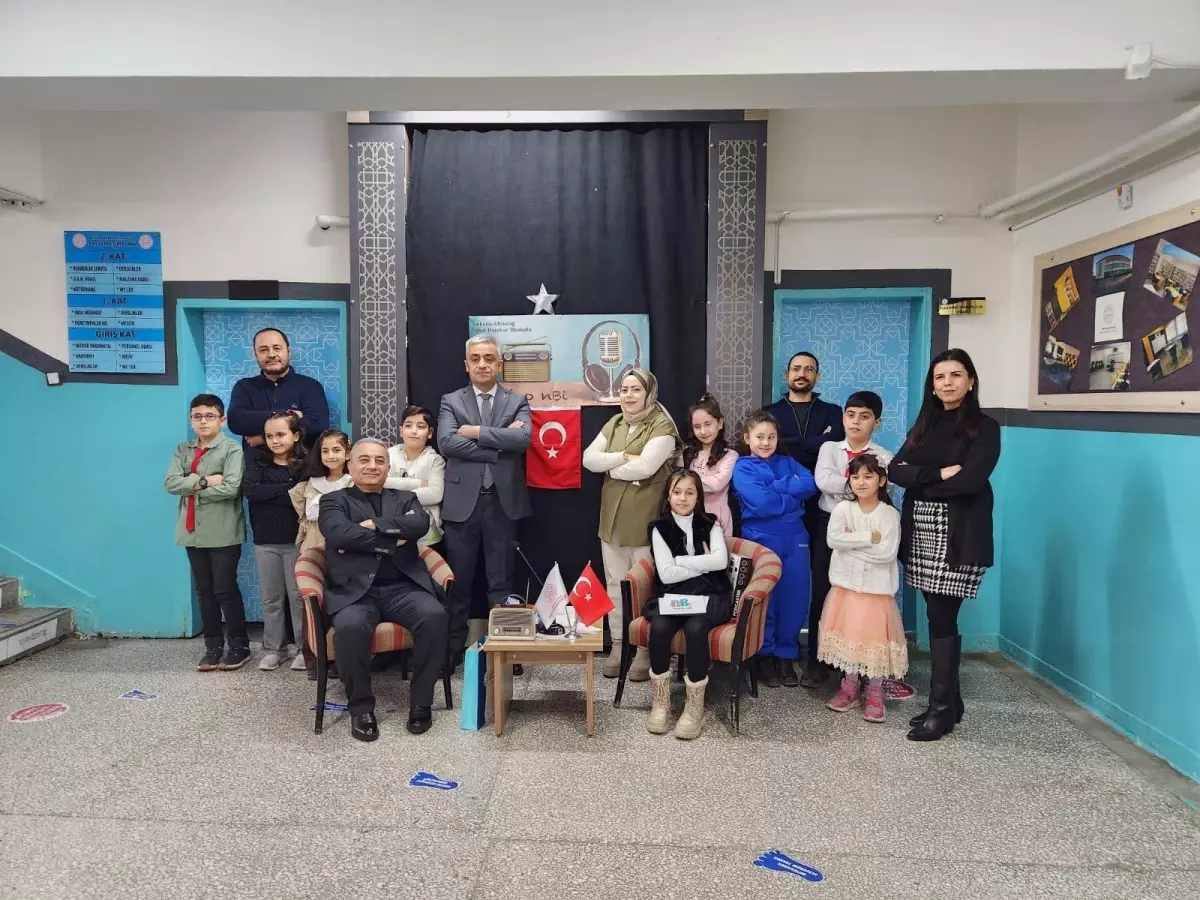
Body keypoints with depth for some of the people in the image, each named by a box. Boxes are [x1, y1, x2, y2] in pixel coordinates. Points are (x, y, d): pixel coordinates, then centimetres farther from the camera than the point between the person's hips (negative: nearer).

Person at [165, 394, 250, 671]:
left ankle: (239, 646, 14)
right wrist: (203, 481, -16)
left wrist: (191, 488, -8)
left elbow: (230, 488, -19)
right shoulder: (183, 450, 11)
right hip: (193, 531, 6)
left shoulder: (232, 449, -6)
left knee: (225, 590, 1)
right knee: (204, 592, 11)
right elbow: (170, 482, -3)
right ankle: (213, 647, 20)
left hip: (223, 532, -5)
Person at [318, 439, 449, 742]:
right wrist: (394, 538, -7)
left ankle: (421, 702, -9)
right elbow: (338, 534, -9)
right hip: (355, 590, -2)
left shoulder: (405, 499, 20)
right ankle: (361, 707, -11)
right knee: (350, 626, -34)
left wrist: (374, 525, -7)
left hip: (402, 587, 2)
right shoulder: (334, 501, 13)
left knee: (435, 616, -27)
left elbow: (420, 524, -3)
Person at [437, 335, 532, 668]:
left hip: (503, 501, 0)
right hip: (462, 500, 0)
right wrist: (498, 445, -14)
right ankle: (453, 649, 20)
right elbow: (446, 442, -11)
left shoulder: (517, 401, 7)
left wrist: (476, 432, -12)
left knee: (501, 580, 8)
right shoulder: (451, 401, 7)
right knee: (458, 580, 8)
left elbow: (523, 438, -12)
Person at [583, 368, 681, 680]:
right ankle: (617, 646, 23)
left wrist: (610, 467, -6)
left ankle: (644, 650, 15)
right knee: (615, 585, 12)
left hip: (646, 519, -6)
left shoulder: (662, 426, -10)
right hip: (612, 517, 6)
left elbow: (645, 467, -22)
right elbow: (588, 458, 1)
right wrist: (623, 457, -13)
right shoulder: (614, 424, 12)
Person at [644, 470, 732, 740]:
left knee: (695, 627, -32)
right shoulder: (660, 528, 5)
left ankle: (695, 704, -18)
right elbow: (666, 574, -6)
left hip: (709, 595, 0)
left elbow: (721, 560, -11)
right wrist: (703, 564, -6)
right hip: (672, 596, 1)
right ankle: (660, 700, -12)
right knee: (659, 626, -31)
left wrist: (681, 560, -9)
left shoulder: (710, 524, 8)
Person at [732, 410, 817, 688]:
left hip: (794, 538, 4)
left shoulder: (788, 463, 14)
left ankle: (786, 655, 18)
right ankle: (765, 655, 17)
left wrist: (775, 487, -11)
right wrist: (792, 495, -6)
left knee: (794, 598, 3)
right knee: (763, 599, 2)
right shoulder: (742, 468, 0)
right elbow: (761, 503, -15)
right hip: (760, 539, -3)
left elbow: (810, 485, -4)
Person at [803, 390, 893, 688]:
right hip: (828, 525, 1)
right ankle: (817, 661, 13)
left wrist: (842, 486, -17)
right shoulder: (829, 448, 5)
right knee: (822, 594, 3)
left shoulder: (883, 458, 0)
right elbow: (823, 480, -13)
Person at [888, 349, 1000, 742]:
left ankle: (942, 708, 5)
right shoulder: (924, 425, 13)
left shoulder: (984, 427, -3)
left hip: (957, 536, -5)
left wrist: (919, 481, -7)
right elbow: (895, 470, 0)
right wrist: (937, 474, -15)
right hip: (920, 531, 5)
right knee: (938, 617, 10)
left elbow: (970, 481, -17)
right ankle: (949, 700, 21)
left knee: (942, 618, -6)